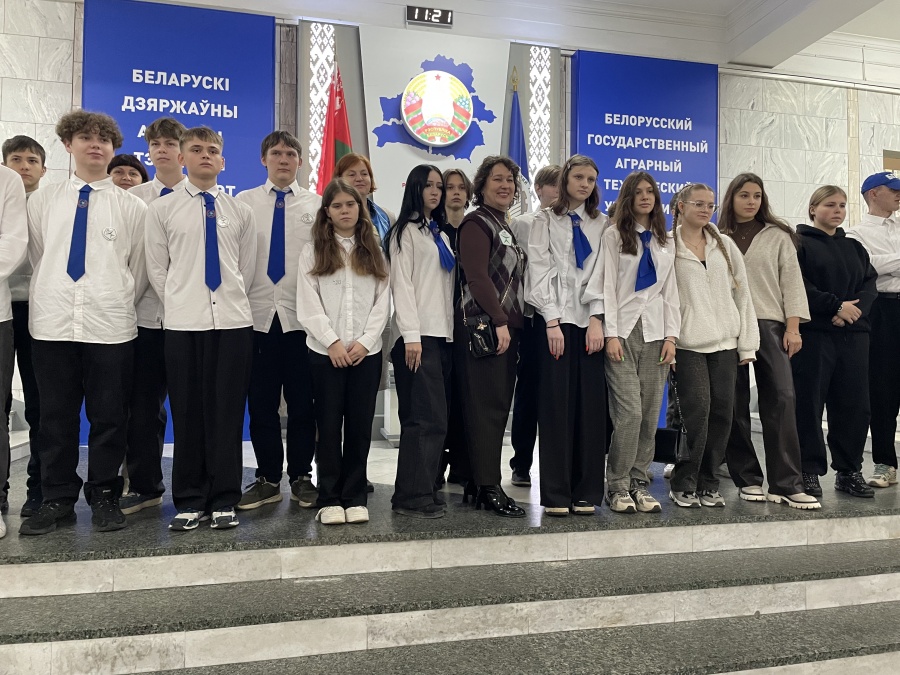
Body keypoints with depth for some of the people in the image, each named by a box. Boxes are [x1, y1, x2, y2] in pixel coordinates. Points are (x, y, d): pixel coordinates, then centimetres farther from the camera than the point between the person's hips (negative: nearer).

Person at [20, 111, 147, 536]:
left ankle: (104, 497, 17)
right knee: (55, 416, 8)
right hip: (51, 323, 2)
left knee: (109, 416, 4)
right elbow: (37, 258, 15)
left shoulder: (131, 206, 6)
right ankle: (57, 499, 20)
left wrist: (121, 305, 9)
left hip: (110, 325, -2)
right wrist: (53, 296, 13)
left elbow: (138, 269, 8)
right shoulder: (42, 201, 12)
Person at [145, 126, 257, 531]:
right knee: (187, 413, 4)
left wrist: (230, 301, 9)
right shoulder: (162, 209, 7)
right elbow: (156, 269, 8)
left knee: (227, 411, 2)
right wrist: (178, 304, 5)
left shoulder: (240, 212, 10)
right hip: (182, 323, 0)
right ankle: (190, 501, 16)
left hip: (233, 321, 1)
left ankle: (223, 501, 12)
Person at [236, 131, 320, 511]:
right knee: (261, 402, 7)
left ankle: (301, 477, 18)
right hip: (257, 315, 1)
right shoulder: (244, 202, 10)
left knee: (302, 402, 5)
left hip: (302, 315, -1)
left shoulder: (316, 205, 8)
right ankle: (268, 478, 19)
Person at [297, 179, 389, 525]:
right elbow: (308, 304, -2)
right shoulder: (313, 251, 6)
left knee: (360, 425, 5)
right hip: (325, 351, -1)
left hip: (367, 351, 2)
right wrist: (333, 342, -11)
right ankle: (329, 500, 11)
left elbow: (382, 301, 4)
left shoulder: (374, 250, 11)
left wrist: (365, 341, -8)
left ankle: (355, 498, 14)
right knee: (329, 426, 2)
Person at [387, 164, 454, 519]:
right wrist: (411, 335, -17)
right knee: (427, 417, -11)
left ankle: (421, 489, 12)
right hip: (418, 334, -7)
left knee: (434, 417, 5)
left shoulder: (441, 234, 23)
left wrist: (453, 330, 10)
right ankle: (413, 497, -5)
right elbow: (401, 283, -8)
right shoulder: (406, 231, 1)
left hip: (443, 333, 7)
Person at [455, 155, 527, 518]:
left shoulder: (505, 226, 23)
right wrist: (499, 321, -19)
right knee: (486, 407, -7)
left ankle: (481, 482, 16)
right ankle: (489, 488, -2)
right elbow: (476, 276, -15)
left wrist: (512, 324, 14)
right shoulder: (477, 223, -4)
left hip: (506, 327, 9)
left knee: (498, 407, 9)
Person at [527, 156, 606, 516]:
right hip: (555, 320, -3)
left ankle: (586, 492, 11)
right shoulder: (545, 219, 7)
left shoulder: (601, 223, 15)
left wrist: (597, 319, -7)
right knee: (556, 405, -3)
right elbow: (539, 270, -2)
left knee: (591, 405, 1)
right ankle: (556, 494, 6)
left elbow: (601, 271, 6)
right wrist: (552, 322, -11)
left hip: (590, 321, 3)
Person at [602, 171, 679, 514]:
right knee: (629, 411, -11)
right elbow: (607, 286, -3)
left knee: (650, 414, 2)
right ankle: (618, 486, 1)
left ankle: (639, 483, 12)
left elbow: (670, 291, 14)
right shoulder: (614, 235, 4)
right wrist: (611, 334, -11)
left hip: (655, 331, 4)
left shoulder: (665, 241, 18)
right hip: (623, 329, -4)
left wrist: (671, 335, 4)